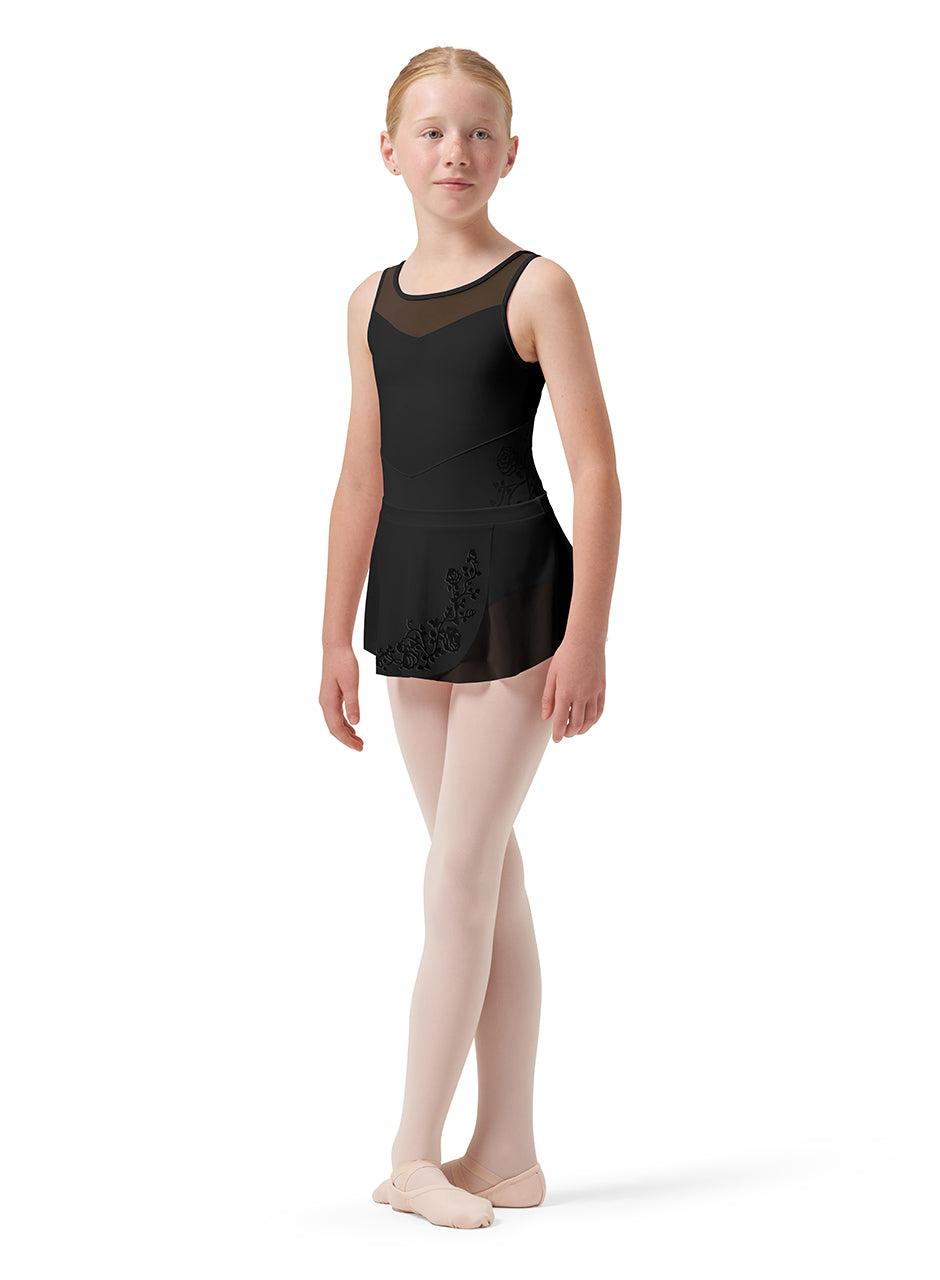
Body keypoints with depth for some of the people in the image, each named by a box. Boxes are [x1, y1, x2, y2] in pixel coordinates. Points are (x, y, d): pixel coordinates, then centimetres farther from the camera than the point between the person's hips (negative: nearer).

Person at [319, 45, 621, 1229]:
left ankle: (417, 1151, 3)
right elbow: (362, 479, 13)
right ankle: (506, 1153, 17)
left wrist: (586, 639, -15)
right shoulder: (372, 300, 9)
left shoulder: (536, 288, -7)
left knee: (459, 872, -6)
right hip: (414, 597, 6)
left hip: (515, 590, -6)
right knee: (486, 874, 10)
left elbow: (596, 472, -10)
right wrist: (337, 640, 11)